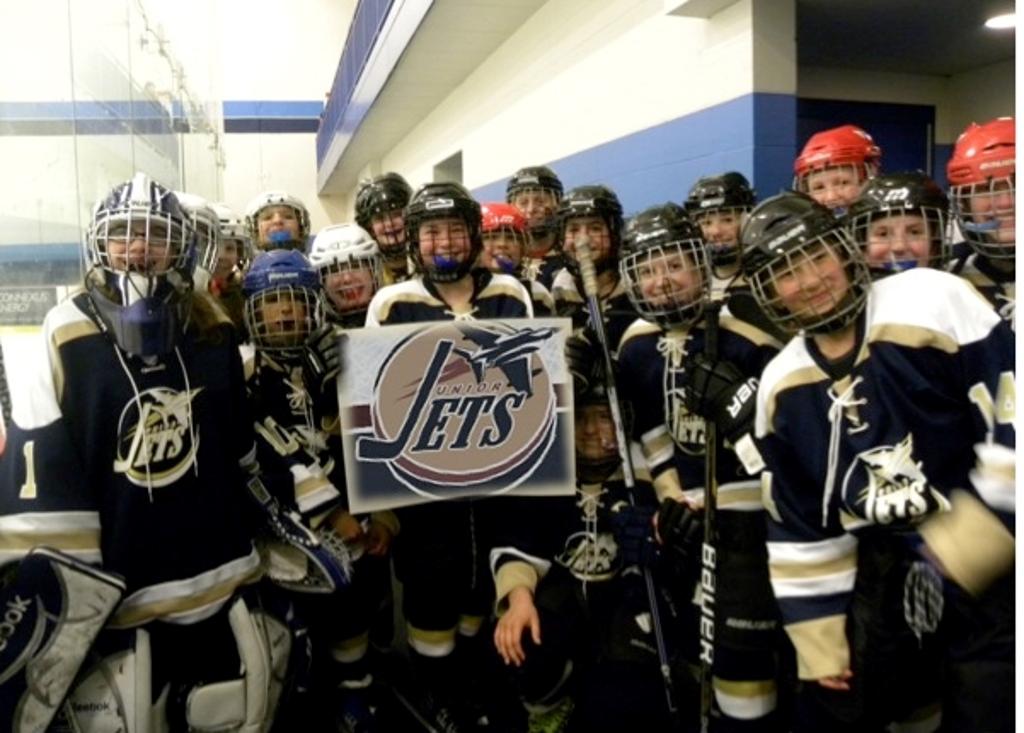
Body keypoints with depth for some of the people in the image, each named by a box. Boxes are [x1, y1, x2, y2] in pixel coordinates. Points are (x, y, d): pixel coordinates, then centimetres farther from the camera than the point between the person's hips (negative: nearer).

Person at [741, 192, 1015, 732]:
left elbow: (1011, 429, -15)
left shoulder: (932, 304, -14)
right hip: (889, 570, 4)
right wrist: (820, 640, 5)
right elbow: (800, 529, 5)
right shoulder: (782, 387, 0)